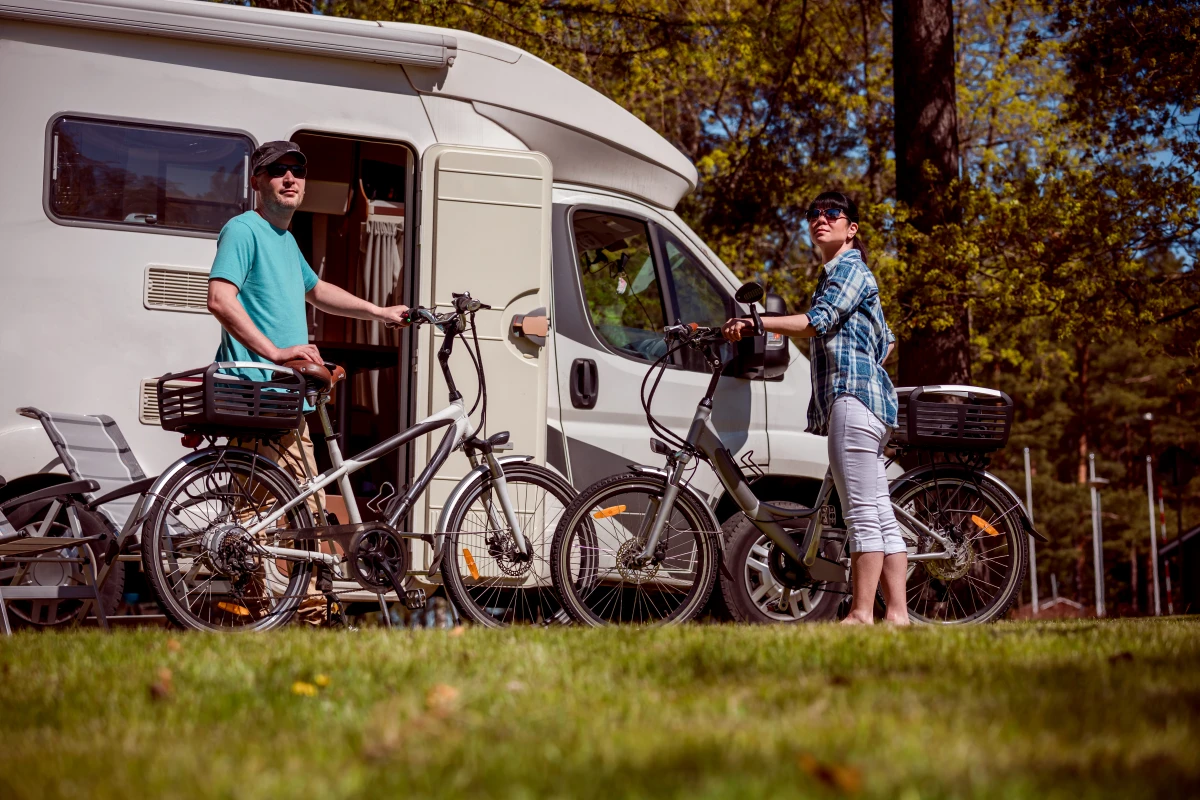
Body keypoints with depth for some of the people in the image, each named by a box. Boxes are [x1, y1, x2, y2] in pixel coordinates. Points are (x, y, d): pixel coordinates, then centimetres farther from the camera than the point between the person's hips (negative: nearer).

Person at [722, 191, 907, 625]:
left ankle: (861, 613, -14)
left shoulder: (850, 269, -2)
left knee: (863, 512, -12)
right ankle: (897, 613, 6)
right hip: (851, 398, 11)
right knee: (880, 514, 6)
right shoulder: (833, 275, 28)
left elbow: (818, 323, -18)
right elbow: (886, 341, 34)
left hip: (853, 395, -11)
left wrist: (753, 322, -20)